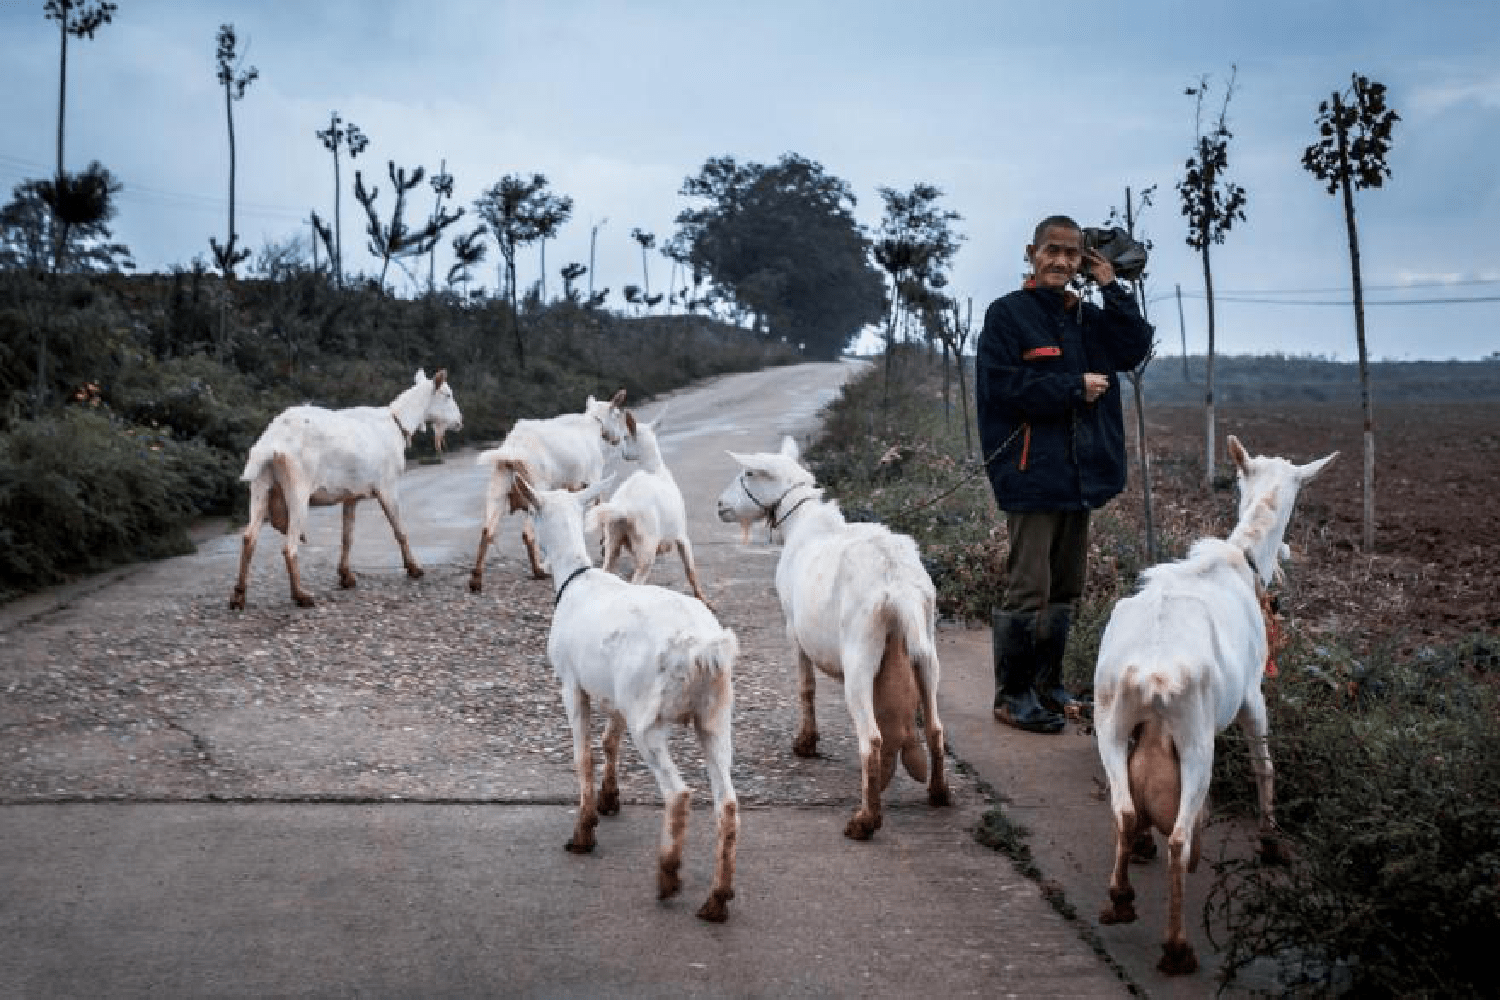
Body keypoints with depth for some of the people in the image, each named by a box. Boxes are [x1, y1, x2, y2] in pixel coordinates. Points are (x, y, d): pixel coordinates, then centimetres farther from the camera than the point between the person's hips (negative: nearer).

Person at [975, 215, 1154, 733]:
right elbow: (1001, 383, -15)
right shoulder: (1008, 314, -5)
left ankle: (1046, 685, 25)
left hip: (1080, 473, 7)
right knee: (1028, 590, -7)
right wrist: (1076, 387, -12)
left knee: (1065, 588, 14)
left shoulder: (1088, 317, 14)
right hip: (1032, 474, -7)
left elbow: (1135, 350, 2)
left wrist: (1112, 288, -3)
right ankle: (1012, 695, 2)